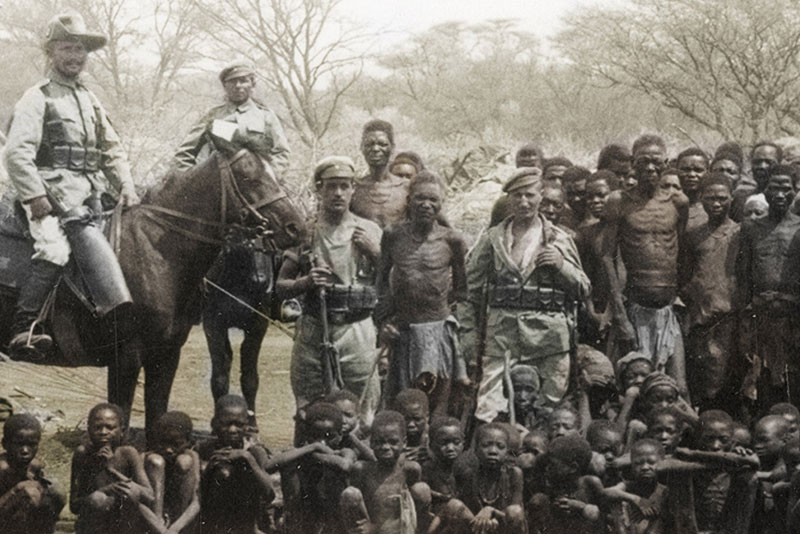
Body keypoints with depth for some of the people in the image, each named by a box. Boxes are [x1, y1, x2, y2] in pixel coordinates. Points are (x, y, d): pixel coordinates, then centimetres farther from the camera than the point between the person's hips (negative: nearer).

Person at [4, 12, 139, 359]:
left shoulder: (90, 100, 22)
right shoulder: (38, 98, 0)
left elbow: (112, 150, 24)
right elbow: (17, 152, -11)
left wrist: (125, 187, 8)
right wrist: (35, 197, -20)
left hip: (93, 195, 8)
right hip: (54, 198, -8)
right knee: (53, 253, -28)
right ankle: (22, 332, -31)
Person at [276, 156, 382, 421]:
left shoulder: (370, 231, 8)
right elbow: (281, 288, 8)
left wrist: (374, 252, -5)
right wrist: (307, 282, -11)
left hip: (358, 332, 0)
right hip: (313, 333, 0)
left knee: (360, 414, -1)